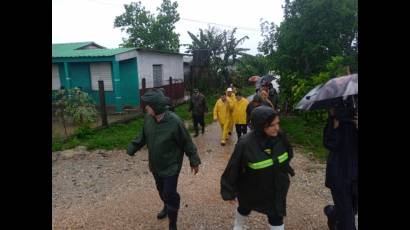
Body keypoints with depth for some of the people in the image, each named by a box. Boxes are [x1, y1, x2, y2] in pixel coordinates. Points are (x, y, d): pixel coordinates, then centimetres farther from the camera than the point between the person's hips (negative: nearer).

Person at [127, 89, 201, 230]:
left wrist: (194, 161, -9)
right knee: (161, 190, 26)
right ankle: (166, 207, 55)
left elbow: (187, 143, -16)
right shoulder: (148, 118, -10)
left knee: (170, 194, 0)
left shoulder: (174, 122, -27)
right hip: (155, 165, 6)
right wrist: (132, 149, 12)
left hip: (171, 166, -6)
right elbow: (142, 137, 8)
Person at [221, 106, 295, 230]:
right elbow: (233, 168, -22)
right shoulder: (245, 144, -32)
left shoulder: (280, 136, -18)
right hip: (251, 189, -2)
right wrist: (229, 192, -14)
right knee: (244, 208, 26)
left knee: (276, 218, 12)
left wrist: (285, 170, 17)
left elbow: (288, 154, 4)